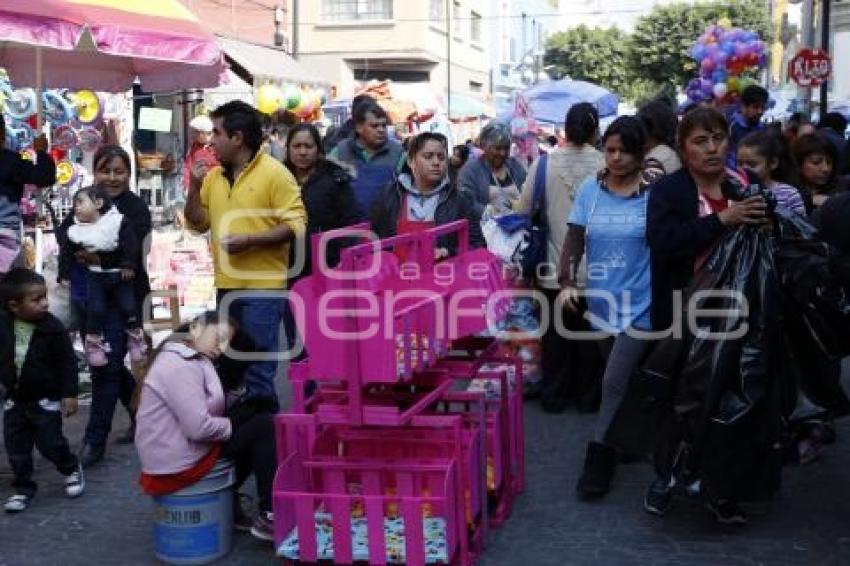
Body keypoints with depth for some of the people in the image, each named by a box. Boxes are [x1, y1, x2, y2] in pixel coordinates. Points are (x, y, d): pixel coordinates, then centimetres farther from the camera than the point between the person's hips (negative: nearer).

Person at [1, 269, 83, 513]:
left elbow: (67, 362, -12)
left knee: (50, 443, 2)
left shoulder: (52, 327, -17)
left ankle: (72, 469, 30)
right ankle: (23, 488, 25)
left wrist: (69, 394, -12)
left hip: (45, 399, -3)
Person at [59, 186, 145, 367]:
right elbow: (67, 252, 5)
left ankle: (135, 336, 18)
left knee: (129, 306, 0)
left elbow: (131, 243, -14)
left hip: (120, 274, -2)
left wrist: (129, 265, -19)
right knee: (95, 309, -4)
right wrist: (64, 274, 4)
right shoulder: (76, 231, -4)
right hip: (95, 276, 2)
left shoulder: (118, 221, -13)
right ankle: (93, 342, 11)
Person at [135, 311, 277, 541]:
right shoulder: (180, 366, -21)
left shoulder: (192, 360, 12)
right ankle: (269, 518, -6)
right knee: (264, 427, -8)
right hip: (178, 466, -10)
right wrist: (232, 425, -11)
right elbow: (198, 427, -27)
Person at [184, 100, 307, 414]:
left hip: (262, 285, -7)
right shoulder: (213, 176, 11)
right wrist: (195, 187, 2)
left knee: (258, 367, -5)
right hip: (226, 285, 7)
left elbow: (295, 225, -13)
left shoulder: (274, 173, -9)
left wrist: (249, 240, -21)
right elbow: (198, 223, 17)